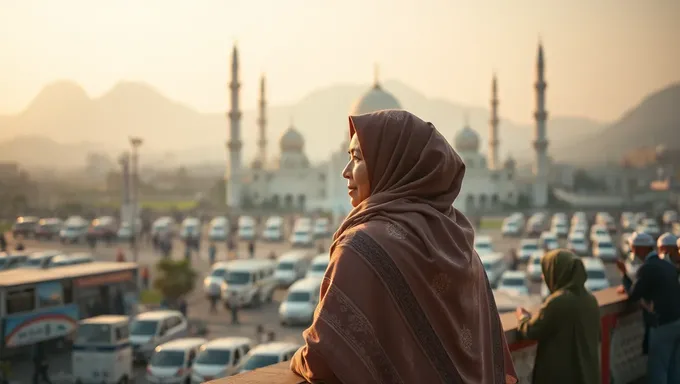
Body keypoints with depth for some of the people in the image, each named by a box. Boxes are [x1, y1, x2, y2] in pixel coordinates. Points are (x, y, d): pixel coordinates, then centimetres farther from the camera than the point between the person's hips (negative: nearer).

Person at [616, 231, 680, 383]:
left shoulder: (646, 268, -15)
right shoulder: (667, 265, 11)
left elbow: (633, 296, -7)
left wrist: (624, 273, 4)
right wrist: (630, 287, 20)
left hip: (663, 324, -8)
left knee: (657, 370, 1)